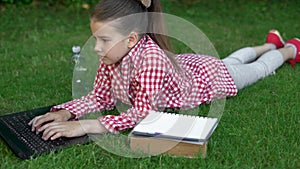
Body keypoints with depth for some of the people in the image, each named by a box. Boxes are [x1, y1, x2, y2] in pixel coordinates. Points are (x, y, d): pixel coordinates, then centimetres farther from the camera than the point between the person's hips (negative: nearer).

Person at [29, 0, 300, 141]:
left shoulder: (151, 58, -49)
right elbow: (100, 96, -19)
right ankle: (270, 44, 62)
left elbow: (142, 114, -50)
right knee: (231, 60, 34)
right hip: (184, 64, 5)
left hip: (209, 75, -5)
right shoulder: (112, 56, -28)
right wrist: (64, 112, -35)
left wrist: (86, 126, -56)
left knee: (258, 69, 24)